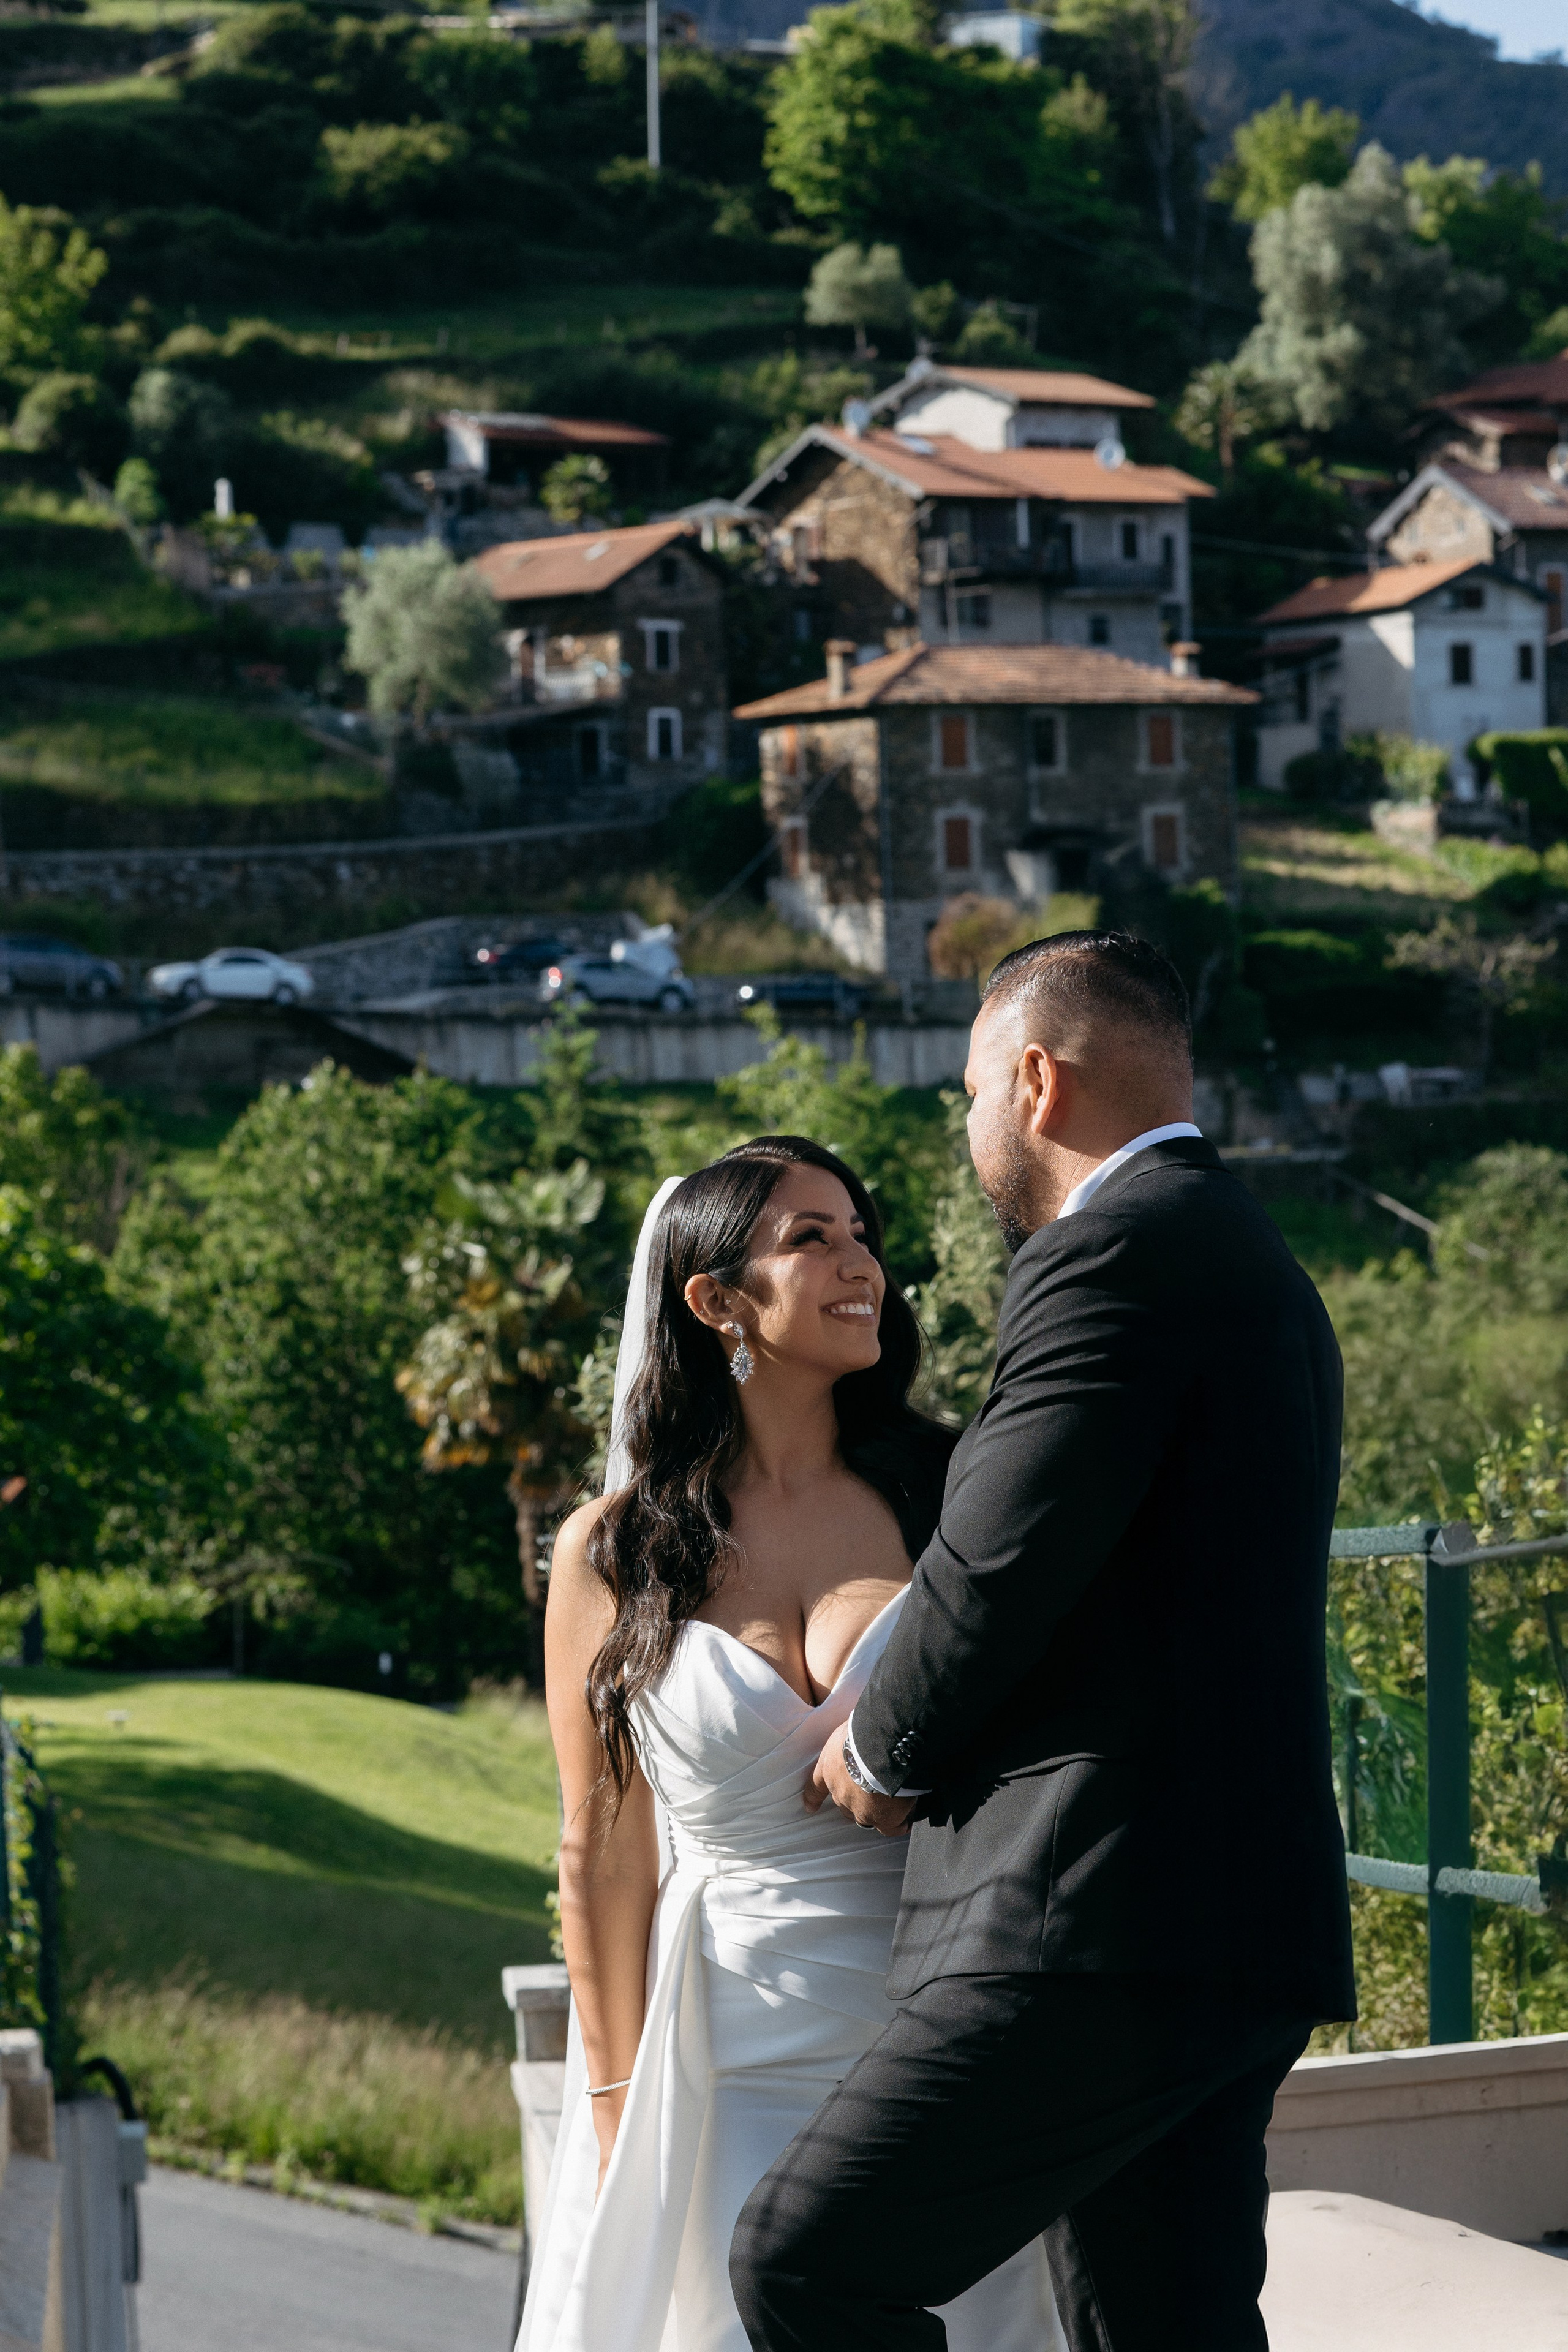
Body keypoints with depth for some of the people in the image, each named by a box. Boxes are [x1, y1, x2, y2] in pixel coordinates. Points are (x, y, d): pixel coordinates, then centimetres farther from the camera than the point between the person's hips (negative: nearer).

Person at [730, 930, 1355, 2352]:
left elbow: (1000, 1568, -16)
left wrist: (884, 1751, 3)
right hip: (1241, 1929, 10)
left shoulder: (1114, 1251, -10)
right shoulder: (1245, 1257, 22)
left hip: (1104, 1932, -10)